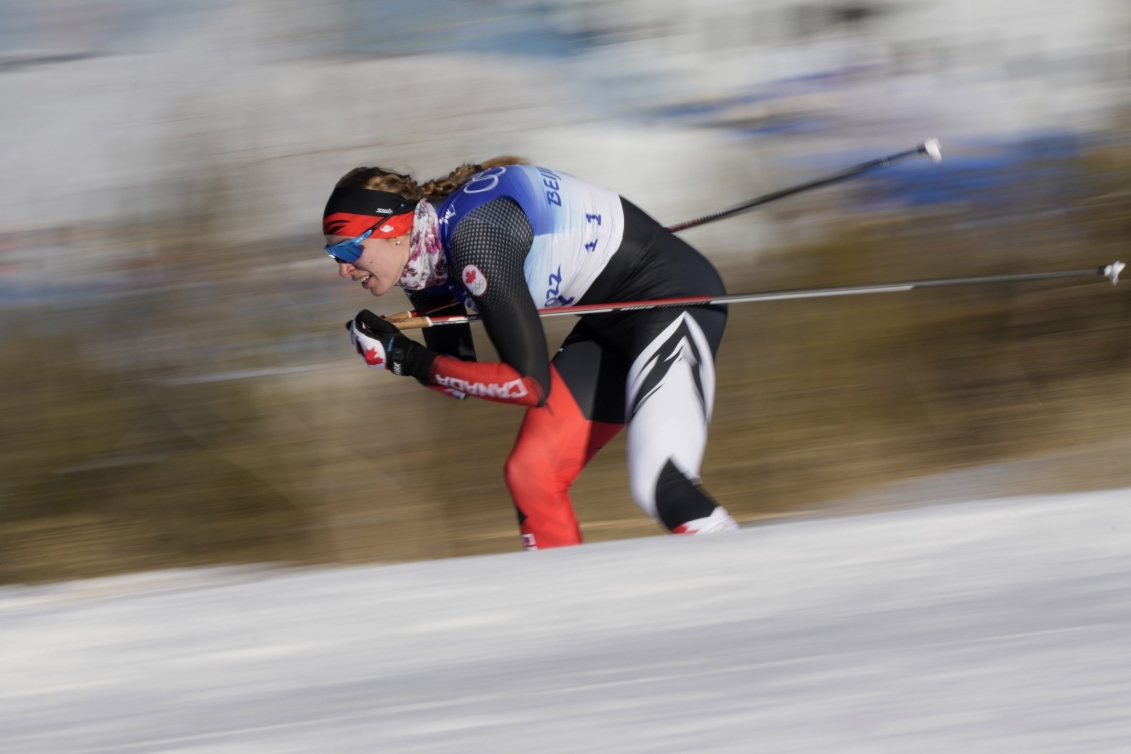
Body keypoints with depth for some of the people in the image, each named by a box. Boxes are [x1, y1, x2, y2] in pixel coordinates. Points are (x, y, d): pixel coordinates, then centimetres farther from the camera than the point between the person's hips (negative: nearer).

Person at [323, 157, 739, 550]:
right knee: (529, 475, 3)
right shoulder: (426, 255, 0)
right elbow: (461, 379, 10)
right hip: (611, 322, 10)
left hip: (674, 295, -10)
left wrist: (411, 361, -20)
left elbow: (531, 383, -25)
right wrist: (395, 351, -9)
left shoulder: (475, 235, -27)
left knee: (660, 485, -25)